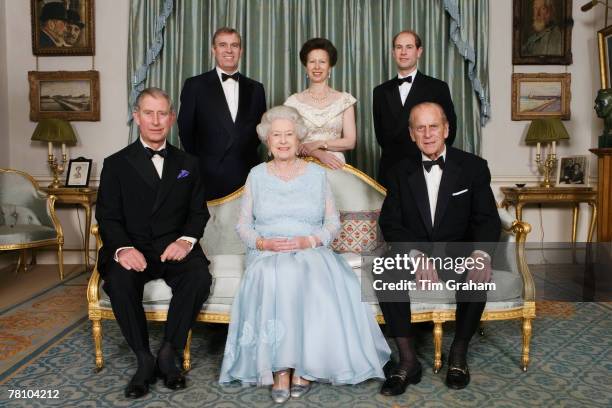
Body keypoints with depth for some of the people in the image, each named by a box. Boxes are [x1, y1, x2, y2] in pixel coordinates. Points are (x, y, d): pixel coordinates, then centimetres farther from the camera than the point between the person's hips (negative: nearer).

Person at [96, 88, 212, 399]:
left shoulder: (188, 164, 15)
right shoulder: (116, 164, 9)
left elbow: (199, 211, 10)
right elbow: (107, 216, 1)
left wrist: (187, 240, -12)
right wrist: (123, 248, -20)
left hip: (174, 247, 1)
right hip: (133, 249, 0)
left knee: (199, 277, -29)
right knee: (119, 281, -32)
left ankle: (168, 353, -11)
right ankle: (144, 359, -12)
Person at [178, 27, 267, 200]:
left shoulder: (255, 89, 11)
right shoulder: (195, 85, 2)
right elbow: (185, 130, 5)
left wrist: (247, 157, 6)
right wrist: (198, 164, 6)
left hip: (247, 177, 2)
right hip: (209, 179, -2)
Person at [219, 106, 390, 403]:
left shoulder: (317, 174, 12)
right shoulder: (256, 175, 13)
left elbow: (333, 221, 8)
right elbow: (243, 225, 11)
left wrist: (309, 240, -11)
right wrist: (263, 243, -10)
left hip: (312, 252, 0)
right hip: (267, 255, 1)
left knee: (314, 282, -34)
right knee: (272, 279, -34)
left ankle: (305, 366, -22)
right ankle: (279, 369, -26)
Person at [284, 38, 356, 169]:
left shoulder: (344, 99, 3)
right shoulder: (294, 101, 3)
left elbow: (350, 142, -1)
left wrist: (318, 144, -11)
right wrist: (319, 154, -16)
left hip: (335, 166, 0)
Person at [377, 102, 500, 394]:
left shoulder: (473, 167, 2)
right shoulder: (400, 172, 5)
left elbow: (487, 219, -5)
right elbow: (390, 223, -5)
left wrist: (481, 253, -28)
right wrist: (416, 256, -25)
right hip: (414, 256, 1)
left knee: (479, 276, -32)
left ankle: (458, 355, -6)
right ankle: (408, 361, -16)